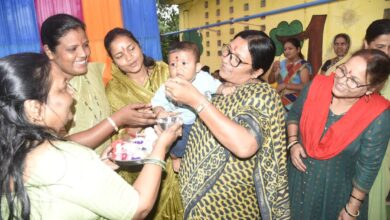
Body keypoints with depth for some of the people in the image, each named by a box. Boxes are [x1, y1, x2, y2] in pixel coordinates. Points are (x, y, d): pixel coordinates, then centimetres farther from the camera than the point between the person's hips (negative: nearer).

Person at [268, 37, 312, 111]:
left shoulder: (303, 65, -4)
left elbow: (305, 86, -14)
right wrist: (273, 70, -6)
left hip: (294, 103, -5)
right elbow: (270, 81, 12)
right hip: (279, 101, 5)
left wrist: (285, 85, -18)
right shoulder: (282, 64, 9)